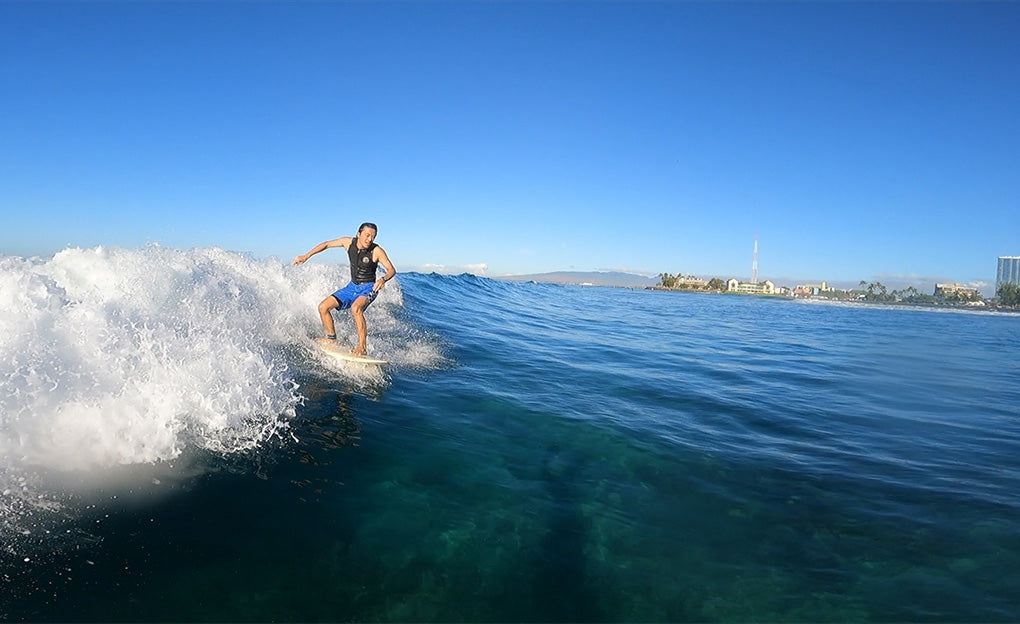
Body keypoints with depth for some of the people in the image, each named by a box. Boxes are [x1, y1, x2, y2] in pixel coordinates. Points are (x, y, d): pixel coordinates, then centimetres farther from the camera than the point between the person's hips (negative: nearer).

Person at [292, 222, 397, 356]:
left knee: (355, 308, -36)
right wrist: (306, 256, 3)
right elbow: (326, 244, 7)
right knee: (323, 307, -2)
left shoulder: (376, 251, -18)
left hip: (368, 288, -6)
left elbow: (391, 269, -22)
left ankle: (362, 347, -31)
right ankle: (332, 338, 16)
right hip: (352, 286, 6)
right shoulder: (349, 242, -5)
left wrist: (383, 279, -44)